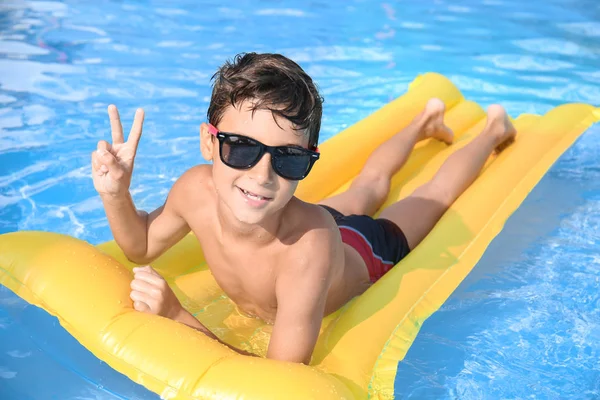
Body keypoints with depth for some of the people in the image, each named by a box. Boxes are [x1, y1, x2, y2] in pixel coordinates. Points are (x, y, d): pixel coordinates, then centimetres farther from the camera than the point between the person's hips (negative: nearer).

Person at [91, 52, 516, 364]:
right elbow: (142, 246, -15)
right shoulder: (197, 190, -38)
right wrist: (116, 194, -35)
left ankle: (493, 128, 53)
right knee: (368, 186, 35)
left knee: (437, 191, 25)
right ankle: (427, 121, 63)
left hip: (369, 252, -4)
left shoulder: (308, 245, -53)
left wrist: (177, 316, -51)